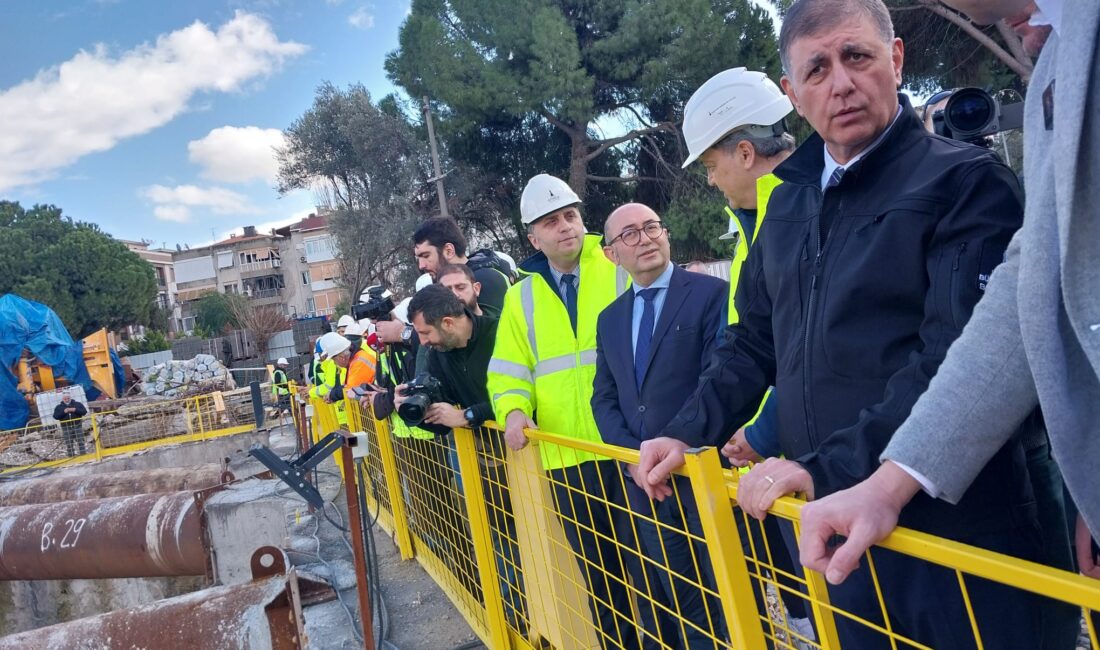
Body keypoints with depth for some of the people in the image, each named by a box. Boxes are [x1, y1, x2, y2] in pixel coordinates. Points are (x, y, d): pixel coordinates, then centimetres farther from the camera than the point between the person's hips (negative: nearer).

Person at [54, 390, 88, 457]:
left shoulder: (77, 404, 6)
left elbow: (84, 411, -3)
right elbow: (55, 416, -4)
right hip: (66, 428, 1)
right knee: (69, 444, 1)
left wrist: (75, 410, -14)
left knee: (81, 442, 0)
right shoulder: (58, 407, 8)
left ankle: (83, 454, 4)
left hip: (77, 426, -1)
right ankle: (71, 456, 6)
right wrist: (64, 412, -16)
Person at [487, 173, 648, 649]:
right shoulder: (521, 296, 10)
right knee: (598, 569, 17)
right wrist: (514, 410, -11)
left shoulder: (621, 270, 1)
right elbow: (508, 371, 9)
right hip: (567, 455, 3)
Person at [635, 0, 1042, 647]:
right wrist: (689, 433, 2)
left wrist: (825, 469, -23)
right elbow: (755, 341, 13)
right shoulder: (789, 203, 10)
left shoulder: (965, 181, -9)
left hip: (954, 538, -5)